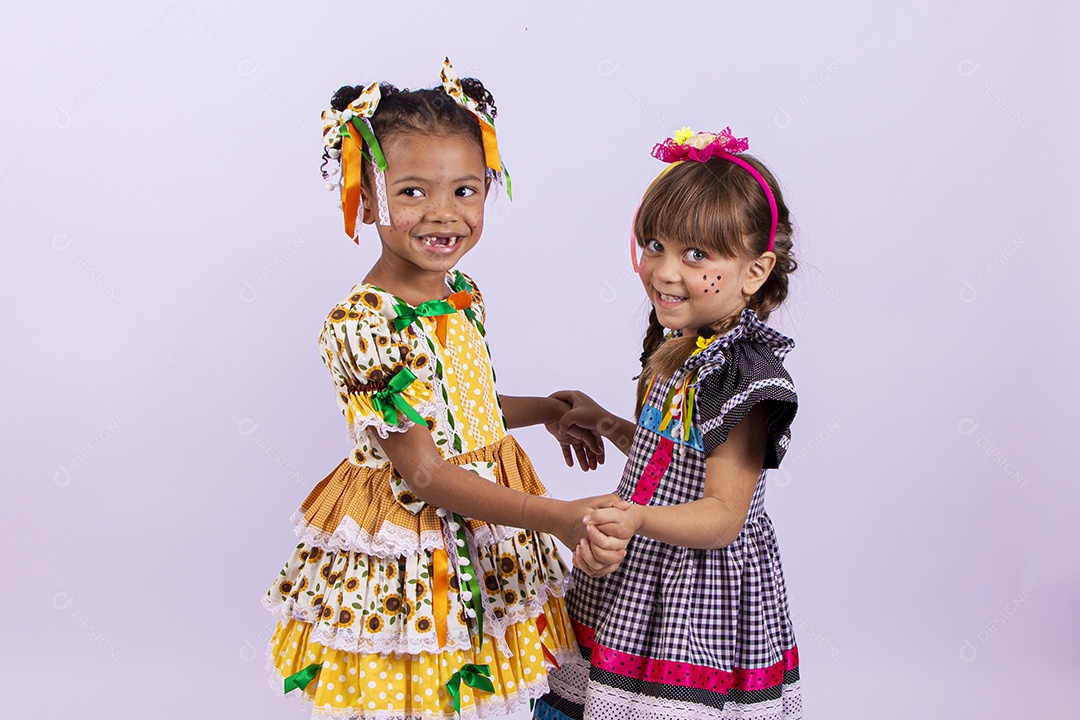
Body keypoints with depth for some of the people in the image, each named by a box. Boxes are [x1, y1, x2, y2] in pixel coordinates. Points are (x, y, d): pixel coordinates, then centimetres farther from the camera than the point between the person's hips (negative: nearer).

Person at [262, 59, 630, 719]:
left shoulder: (462, 293, 2)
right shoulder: (361, 325, -22)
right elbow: (425, 474, -23)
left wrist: (551, 410, 16)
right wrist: (557, 517, -28)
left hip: (486, 546, 7)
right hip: (401, 556, -7)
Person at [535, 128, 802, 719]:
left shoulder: (744, 375, -22)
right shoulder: (673, 347, 5)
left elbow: (723, 516, -25)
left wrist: (638, 518, -40)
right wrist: (606, 424, 11)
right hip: (638, 581, 8)